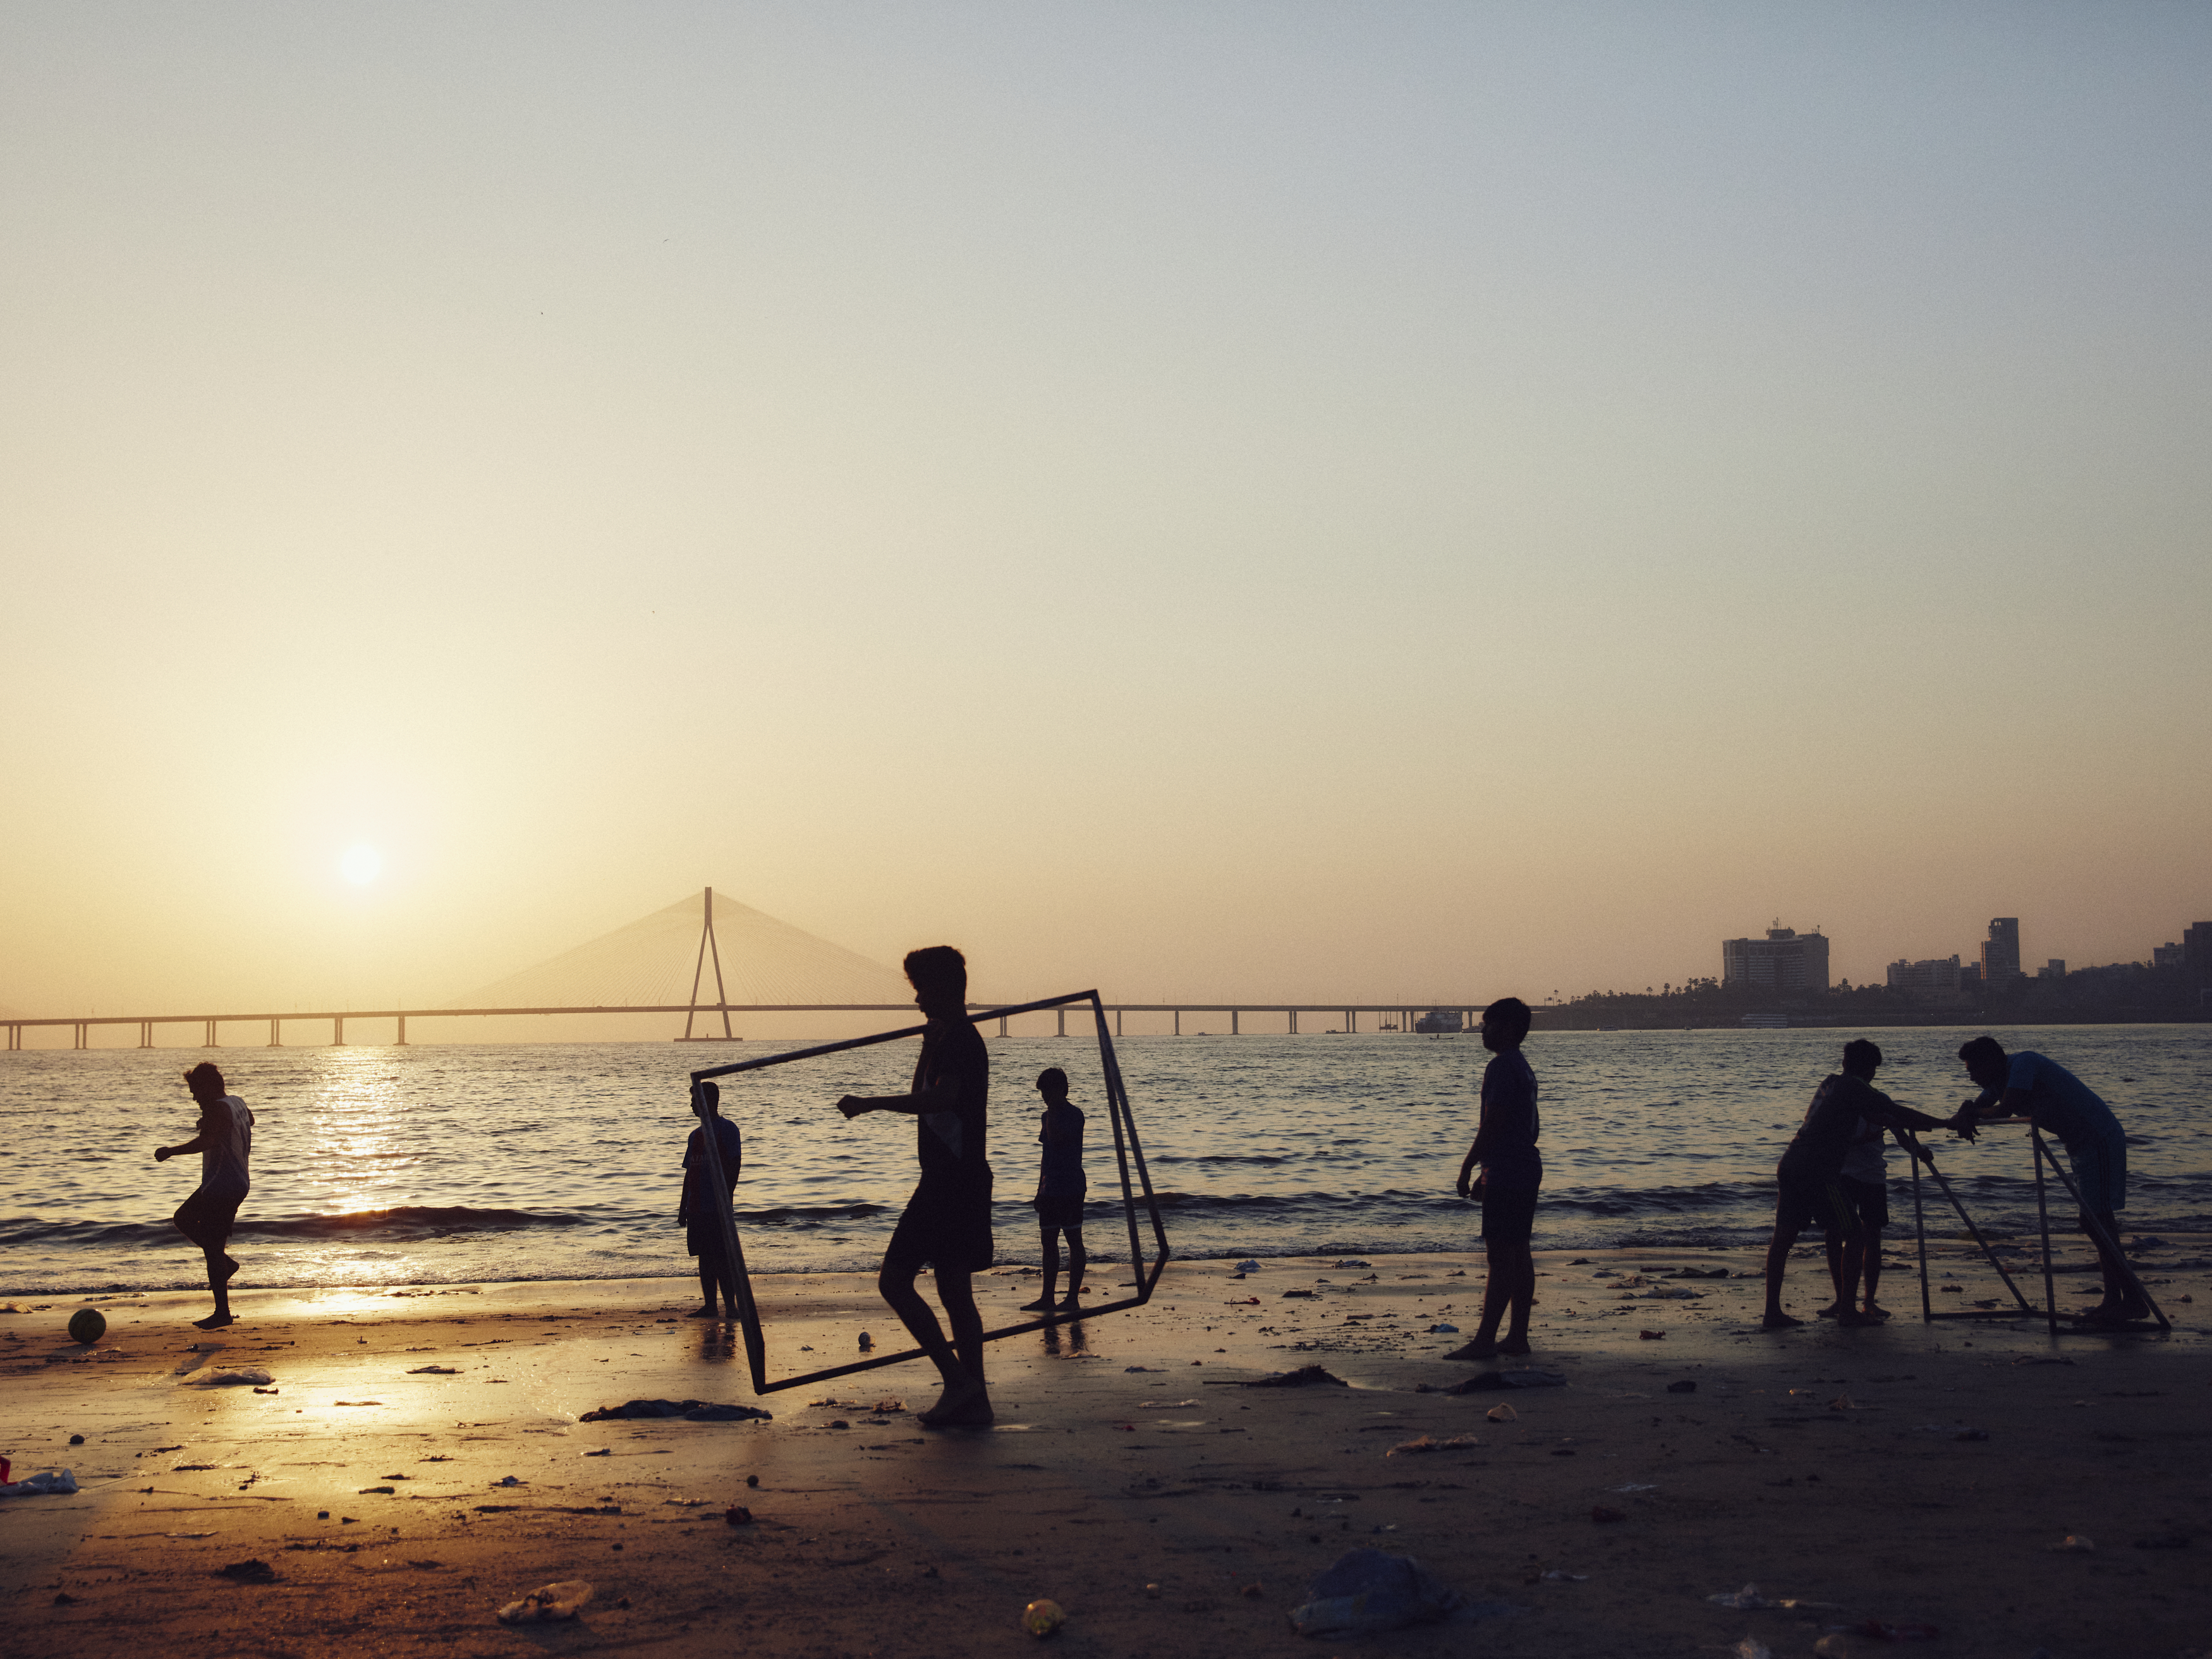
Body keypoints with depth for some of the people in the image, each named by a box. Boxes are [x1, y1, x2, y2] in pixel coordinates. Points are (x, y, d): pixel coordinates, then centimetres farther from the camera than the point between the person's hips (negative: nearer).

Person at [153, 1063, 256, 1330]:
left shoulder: (218, 1109, -19)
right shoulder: (237, 1102, 11)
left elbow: (206, 1141, -37)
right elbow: (250, 1120, 35)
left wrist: (171, 1151, -33)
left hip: (222, 1186, -10)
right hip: (238, 1182, 10)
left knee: (212, 1249, -6)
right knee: (183, 1218, 25)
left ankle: (222, 1313, -3)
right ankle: (225, 1262, 21)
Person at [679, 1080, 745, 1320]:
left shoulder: (727, 1129, -4)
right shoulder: (696, 1135, 19)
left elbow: (734, 1165, -11)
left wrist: (726, 1197, -18)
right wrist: (683, 1207, 18)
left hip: (718, 1207, -8)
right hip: (697, 1207, 8)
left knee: (722, 1256, -9)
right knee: (704, 1256, 9)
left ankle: (731, 1304, -8)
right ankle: (709, 1305, 13)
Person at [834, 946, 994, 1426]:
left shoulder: (959, 1039, -14)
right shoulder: (953, 1039, 19)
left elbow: (939, 1099, -31)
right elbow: (923, 1098, 31)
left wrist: (871, 1103, -31)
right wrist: (929, 1047, 18)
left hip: (949, 1182, -10)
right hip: (965, 1180, 10)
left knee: (895, 1280, -8)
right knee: (955, 1292, 11)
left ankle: (957, 1381, -11)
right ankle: (974, 1398, 12)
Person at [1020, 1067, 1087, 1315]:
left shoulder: (1074, 1115, -10)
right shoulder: (1050, 1116, 15)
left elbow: (1056, 1137, -28)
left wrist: (1052, 1111, -18)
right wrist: (1040, 1190, 20)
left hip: (1071, 1188, -9)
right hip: (1050, 1189, 9)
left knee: (1073, 1239, -4)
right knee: (1048, 1241, 10)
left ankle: (1073, 1299, -2)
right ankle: (1047, 1298, 16)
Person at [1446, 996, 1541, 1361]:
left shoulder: (1501, 1067, -14)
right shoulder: (1523, 1067, 17)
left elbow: (1492, 1124, -20)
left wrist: (1467, 1167, -13)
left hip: (1505, 1173, -10)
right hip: (1527, 1168, 10)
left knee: (1500, 1257, -9)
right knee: (1518, 1254, 12)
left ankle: (1485, 1341, -9)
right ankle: (1518, 1336, 15)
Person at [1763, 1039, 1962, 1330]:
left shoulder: (1831, 1082, 21)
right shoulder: (1855, 1088, -4)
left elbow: (1876, 1117, 28)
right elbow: (1898, 1114, -7)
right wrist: (1946, 1124, -1)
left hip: (1791, 1163, 9)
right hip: (1818, 1172, -9)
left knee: (1784, 1237, 8)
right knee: (1855, 1236, 2)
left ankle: (1772, 1313, 7)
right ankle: (1847, 1310, 5)